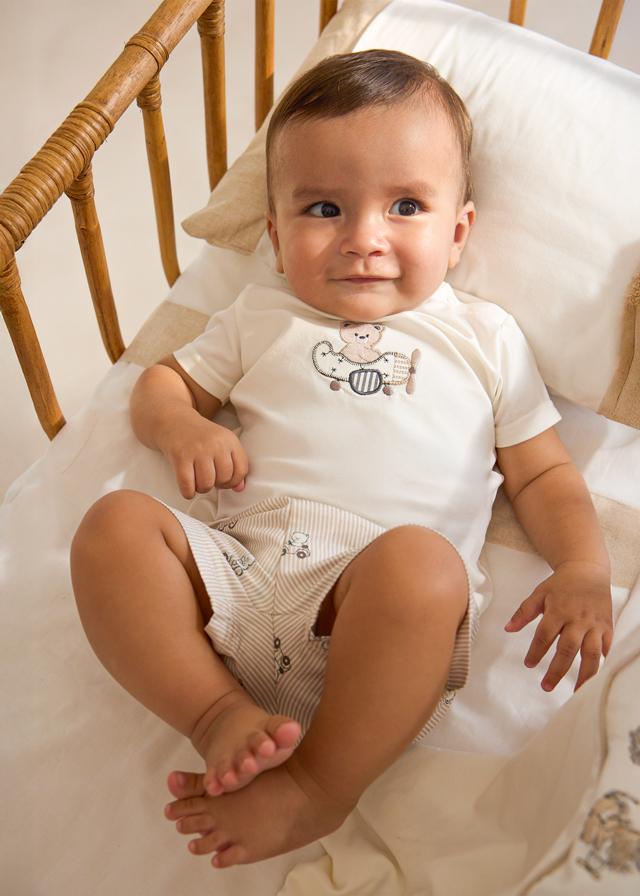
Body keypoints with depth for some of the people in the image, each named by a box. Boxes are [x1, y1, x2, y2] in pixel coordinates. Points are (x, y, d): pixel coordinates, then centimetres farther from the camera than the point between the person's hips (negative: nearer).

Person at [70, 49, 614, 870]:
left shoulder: (484, 336, 18)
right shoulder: (262, 318, 22)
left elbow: (542, 472, 18)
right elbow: (162, 380, 27)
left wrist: (584, 567, -1)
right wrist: (181, 425, 2)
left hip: (388, 614, -2)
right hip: (240, 575, 3)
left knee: (420, 559, -35)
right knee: (114, 524, -18)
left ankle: (320, 786, -20)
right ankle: (221, 714, -20)